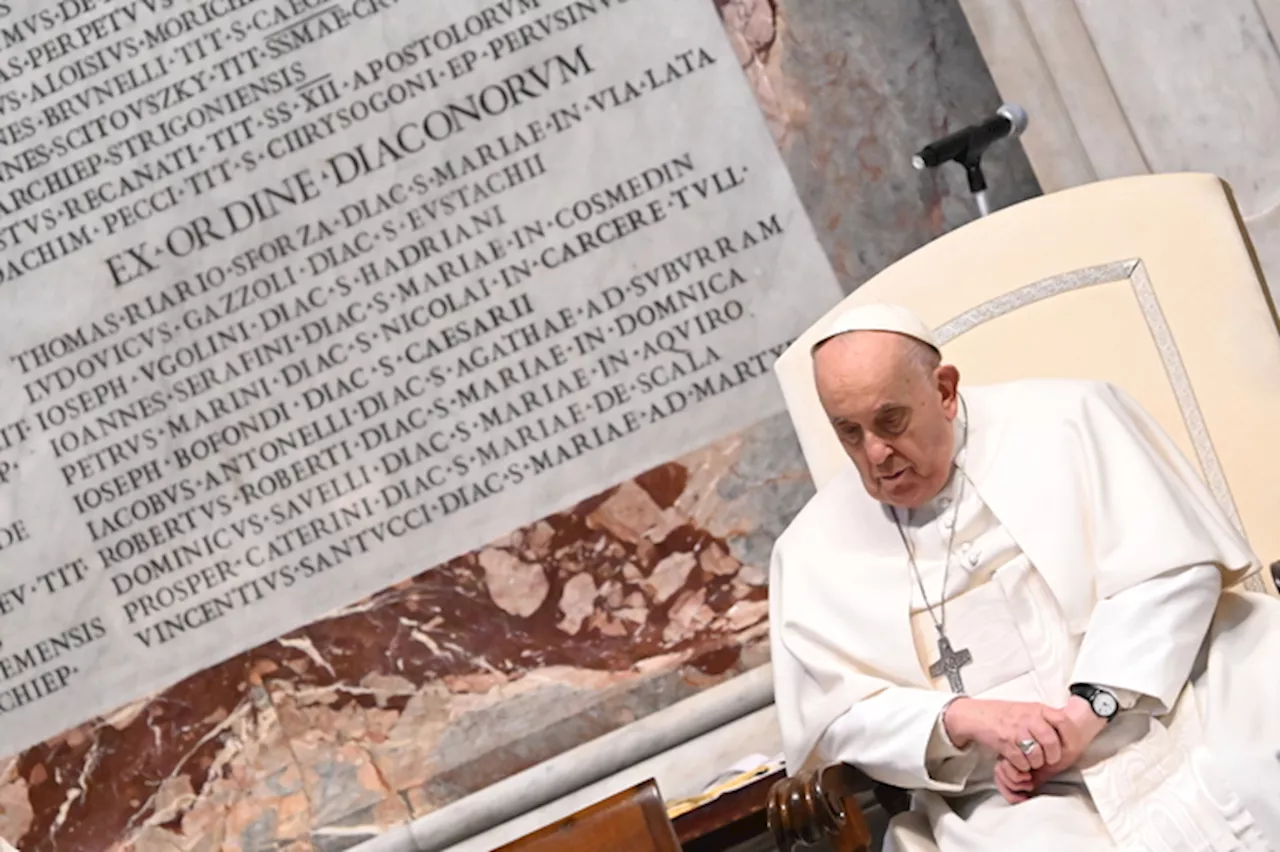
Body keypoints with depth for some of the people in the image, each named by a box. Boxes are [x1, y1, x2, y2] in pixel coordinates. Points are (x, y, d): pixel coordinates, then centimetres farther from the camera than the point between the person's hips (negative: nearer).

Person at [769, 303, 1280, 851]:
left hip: (1186, 710, -1)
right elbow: (835, 717, 4)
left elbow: (1174, 561, -4)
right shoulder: (812, 551, 6)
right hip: (1013, 798, 1)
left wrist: (1090, 708, -15)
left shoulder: (1063, 421, 1)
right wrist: (962, 719, -14)